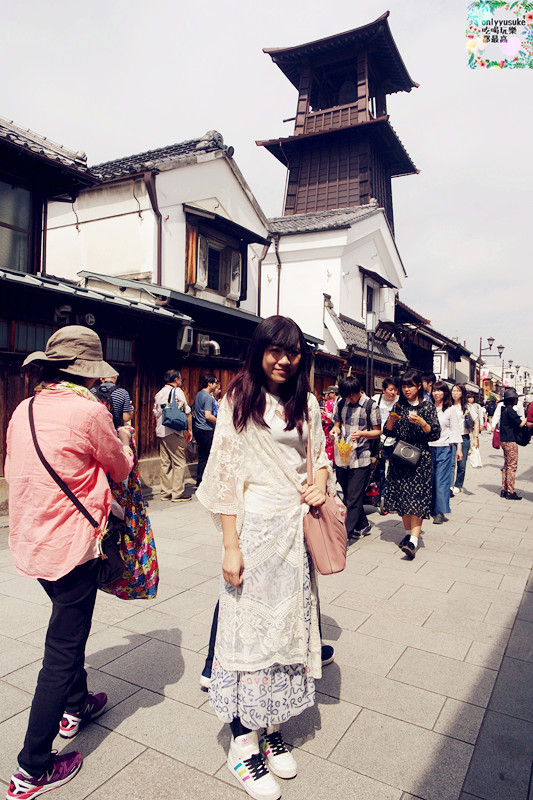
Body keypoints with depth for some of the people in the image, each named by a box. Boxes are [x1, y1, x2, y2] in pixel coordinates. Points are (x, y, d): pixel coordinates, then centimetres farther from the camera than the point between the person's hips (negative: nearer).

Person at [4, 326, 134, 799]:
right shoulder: (90, 412, -19)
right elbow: (121, 469, -5)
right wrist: (124, 439, 16)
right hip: (70, 546, -8)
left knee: (69, 629, 27)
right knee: (63, 649, 6)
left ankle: (75, 708, 48)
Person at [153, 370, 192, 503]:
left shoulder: (159, 393, 15)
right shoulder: (177, 391, -6)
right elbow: (187, 412, -8)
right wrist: (189, 430, 0)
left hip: (160, 432, 8)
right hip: (173, 432, -8)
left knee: (165, 463, 11)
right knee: (180, 463, -2)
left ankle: (165, 493, 14)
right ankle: (178, 493, -1)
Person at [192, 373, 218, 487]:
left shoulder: (198, 395, 14)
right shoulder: (208, 397, -15)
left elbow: (193, 411, 22)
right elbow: (208, 416, -22)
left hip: (198, 429, 9)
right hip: (207, 431, -9)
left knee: (202, 457, 13)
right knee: (209, 457, -1)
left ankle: (199, 482, 17)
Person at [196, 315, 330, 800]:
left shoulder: (307, 403, 7)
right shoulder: (239, 400, -7)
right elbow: (225, 474, -9)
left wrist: (321, 483, -4)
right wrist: (230, 544, -12)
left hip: (296, 528, 5)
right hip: (255, 527, -5)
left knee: (289, 624, 12)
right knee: (249, 626, 2)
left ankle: (272, 728, 31)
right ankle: (243, 742, 21)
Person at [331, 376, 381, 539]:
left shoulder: (370, 406, -4)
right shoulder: (341, 403, 8)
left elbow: (378, 432, -1)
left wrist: (362, 434, -20)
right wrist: (336, 429, -5)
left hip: (360, 457, -5)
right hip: (341, 456, 5)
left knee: (354, 497, -4)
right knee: (347, 494, 13)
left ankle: (347, 532, 2)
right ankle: (363, 525, 30)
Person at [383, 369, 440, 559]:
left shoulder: (428, 407, 1)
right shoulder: (398, 406, 9)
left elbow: (435, 434, -3)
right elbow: (388, 432, 9)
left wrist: (422, 423, -19)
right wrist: (391, 420, -10)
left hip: (420, 457, -4)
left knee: (417, 496, -11)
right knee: (402, 495, 6)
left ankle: (414, 540, -15)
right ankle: (408, 532, 22)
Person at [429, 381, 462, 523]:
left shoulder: (450, 410, 4)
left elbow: (455, 430, 6)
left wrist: (459, 448, 0)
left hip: (444, 448, -2)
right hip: (429, 447, 2)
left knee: (441, 480, -5)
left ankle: (440, 512, -3)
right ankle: (430, 508, 18)